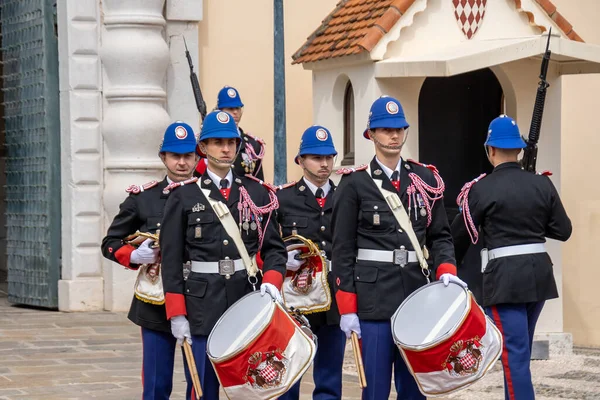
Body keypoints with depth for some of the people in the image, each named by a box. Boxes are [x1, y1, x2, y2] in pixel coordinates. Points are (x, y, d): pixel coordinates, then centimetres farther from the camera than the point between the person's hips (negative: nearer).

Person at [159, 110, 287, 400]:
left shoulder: (257, 194, 9)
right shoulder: (183, 197, 2)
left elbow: (274, 248, 8)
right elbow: (171, 260, 0)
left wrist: (271, 281, -13)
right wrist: (176, 314, -6)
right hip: (204, 304, -2)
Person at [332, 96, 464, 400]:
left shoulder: (426, 179, 9)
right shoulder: (354, 184, -2)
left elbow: (440, 235, 12)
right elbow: (343, 249, -3)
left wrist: (445, 270, -9)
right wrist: (347, 308, -7)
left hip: (415, 291, 4)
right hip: (373, 295, -4)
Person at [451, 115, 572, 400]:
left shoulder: (482, 189, -8)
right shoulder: (542, 185, 4)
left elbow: (460, 236, 2)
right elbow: (563, 230, 8)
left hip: (504, 277, -6)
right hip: (539, 273, 6)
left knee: (514, 353, -6)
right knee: (520, 349, 20)